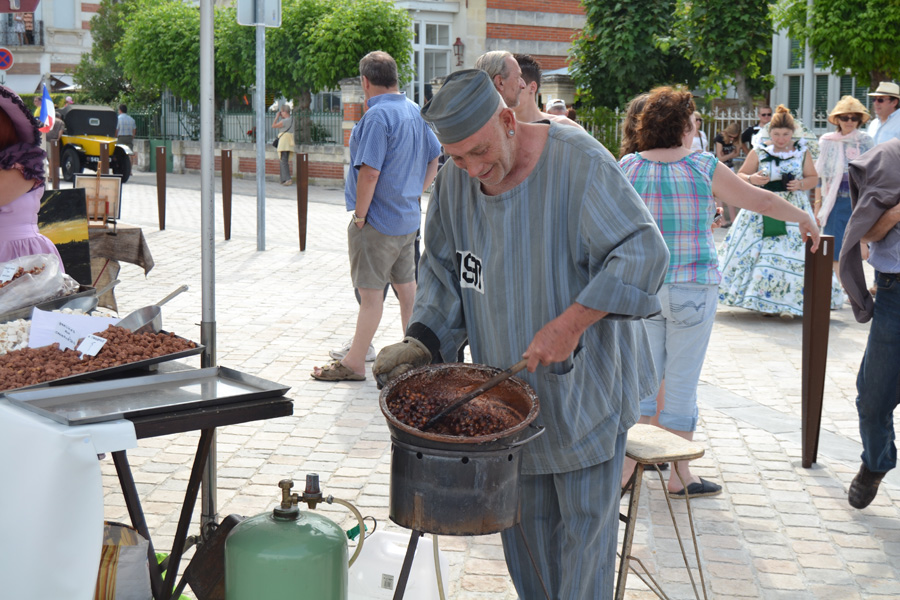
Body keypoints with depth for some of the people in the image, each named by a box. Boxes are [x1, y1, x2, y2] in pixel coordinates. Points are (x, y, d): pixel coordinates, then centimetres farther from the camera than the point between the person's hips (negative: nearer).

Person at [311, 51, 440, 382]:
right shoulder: (415, 112, 9)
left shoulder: (378, 115, -19)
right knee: (406, 284, 17)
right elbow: (434, 159, 18)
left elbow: (370, 172, -24)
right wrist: (414, 193, 16)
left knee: (370, 290, -4)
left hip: (378, 221, -9)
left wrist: (359, 216, -16)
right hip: (408, 218, 9)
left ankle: (354, 363, 3)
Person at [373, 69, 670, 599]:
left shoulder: (578, 163, -19)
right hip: (509, 387, 5)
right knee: (523, 514, 13)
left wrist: (570, 323, -30)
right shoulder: (455, 180, -1)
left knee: (584, 518, 5)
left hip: (584, 382, -5)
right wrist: (422, 341, -7)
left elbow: (643, 253, -23)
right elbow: (443, 269, 10)